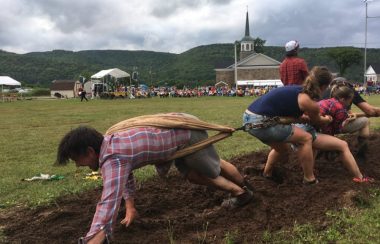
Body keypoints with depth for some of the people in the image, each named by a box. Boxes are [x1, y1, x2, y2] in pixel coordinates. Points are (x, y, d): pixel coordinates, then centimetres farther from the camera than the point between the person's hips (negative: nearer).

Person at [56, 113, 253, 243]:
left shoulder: (113, 157, -32)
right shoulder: (110, 140, -2)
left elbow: (109, 203, -44)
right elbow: (126, 175, 13)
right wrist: (130, 209, 12)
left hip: (189, 133, -8)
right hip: (180, 128, 8)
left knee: (214, 167, 17)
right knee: (192, 175, 24)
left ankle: (244, 191, 44)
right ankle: (238, 190, 43)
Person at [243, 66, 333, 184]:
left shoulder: (297, 90, 17)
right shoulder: (310, 102, -7)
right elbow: (316, 121, 16)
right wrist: (327, 119, 37)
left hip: (249, 117, 9)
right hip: (260, 122, -9)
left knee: (282, 149, 29)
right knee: (306, 138, 4)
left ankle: (266, 175, 41)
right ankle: (310, 180, 13)